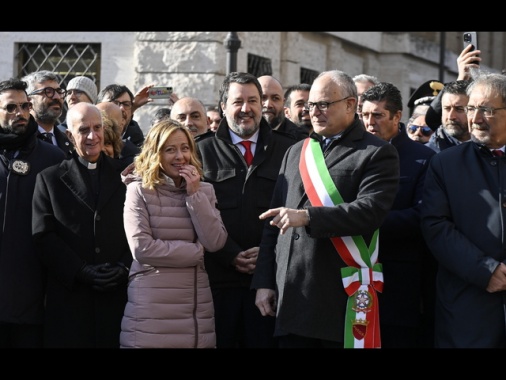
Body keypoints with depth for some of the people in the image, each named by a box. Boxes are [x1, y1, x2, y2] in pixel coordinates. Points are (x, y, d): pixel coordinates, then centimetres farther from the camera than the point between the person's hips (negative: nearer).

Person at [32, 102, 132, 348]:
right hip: (69, 296, -1)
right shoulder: (49, 179, 9)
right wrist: (81, 272, -11)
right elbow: (44, 236, 0)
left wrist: (125, 268, -10)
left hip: (120, 294, 1)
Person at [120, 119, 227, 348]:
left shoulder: (204, 191, 10)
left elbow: (215, 243, -2)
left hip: (197, 303, 4)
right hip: (152, 307, -4)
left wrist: (195, 194, -6)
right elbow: (141, 248, -13)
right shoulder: (140, 190, -3)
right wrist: (197, 252, -5)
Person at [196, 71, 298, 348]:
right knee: (221, 341, 3)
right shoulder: (204, 151, 8)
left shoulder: (287, 149, 9)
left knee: (265, 341, 3)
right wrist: (231, 256, -9)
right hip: (219, 277, 0)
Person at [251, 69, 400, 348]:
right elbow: (274, 223, 16)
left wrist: (307, 216, -24)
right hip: (290, 297, 5)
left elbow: (370, 210, -17)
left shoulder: (377, 154, -1)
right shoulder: (295, 152, 17)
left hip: (344, 297, -5)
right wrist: (264, 282, 10)